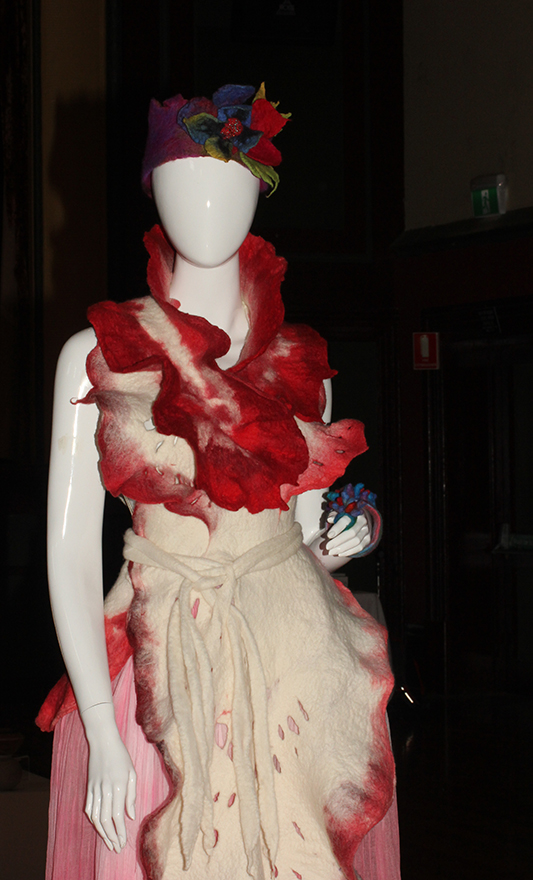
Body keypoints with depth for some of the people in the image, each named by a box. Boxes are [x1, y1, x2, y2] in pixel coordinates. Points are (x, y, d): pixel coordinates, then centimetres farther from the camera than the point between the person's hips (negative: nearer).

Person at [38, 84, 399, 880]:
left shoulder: (301, 361, 9)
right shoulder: (101, 354, 1)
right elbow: (71, 550, -4)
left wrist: (342, 540, -5)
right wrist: (102, 734, -10)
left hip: (296, 669, 2)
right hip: (157, 678, -2)